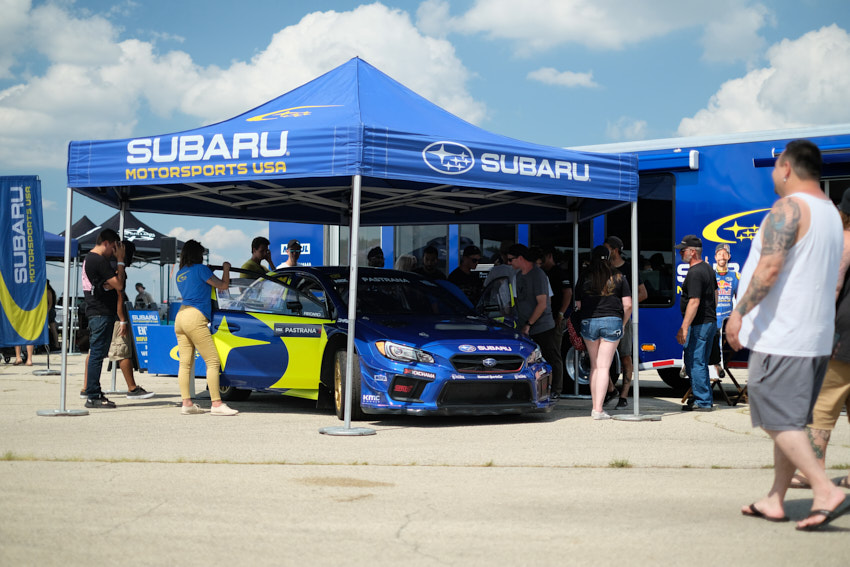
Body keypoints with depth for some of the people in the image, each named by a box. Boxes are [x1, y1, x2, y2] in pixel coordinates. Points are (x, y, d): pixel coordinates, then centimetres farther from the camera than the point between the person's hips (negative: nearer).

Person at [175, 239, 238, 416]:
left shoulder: (180, 274, 20)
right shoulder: (200, 269, -2)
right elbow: (223, 285, 3)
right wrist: (226, 268, 19)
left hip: (181, 315, 9)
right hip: (195, 317, -9)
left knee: (185, 363, 5)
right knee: (213, 361, -7)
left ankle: (187, 404, 3)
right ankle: (217, 404, -12)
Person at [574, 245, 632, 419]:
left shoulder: (584, 277, 5)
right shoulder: (618, 277, 5)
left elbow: (578, 305, 6)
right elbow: (628, 305, 2)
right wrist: (622, 325, 15)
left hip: (589, 322, 1)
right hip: (612, 321, -1)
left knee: (594, 365, 14)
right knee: (604, 367, -1)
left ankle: (595, 406, 15)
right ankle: (598, 409, -7)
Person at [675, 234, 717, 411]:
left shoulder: (694, 273, -19)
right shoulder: (708, 268, 14)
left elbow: (694, 302, -25)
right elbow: (714, 295, 24)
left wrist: (684, 328, -25)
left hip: (699, 324, -10)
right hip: (710, 322, 10)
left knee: (694, 362, -5)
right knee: (700, 363, 15)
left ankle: (703, 402, -2)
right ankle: (706, 400, 20)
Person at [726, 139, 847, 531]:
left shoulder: (788, 208, -13)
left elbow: (770, 267, -23)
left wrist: (739, 312, -17)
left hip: (781, 335, -9)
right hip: (817, 336, 9)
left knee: (778, 421, -6)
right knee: (790, 421, 13)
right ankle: (775, 501, 18)